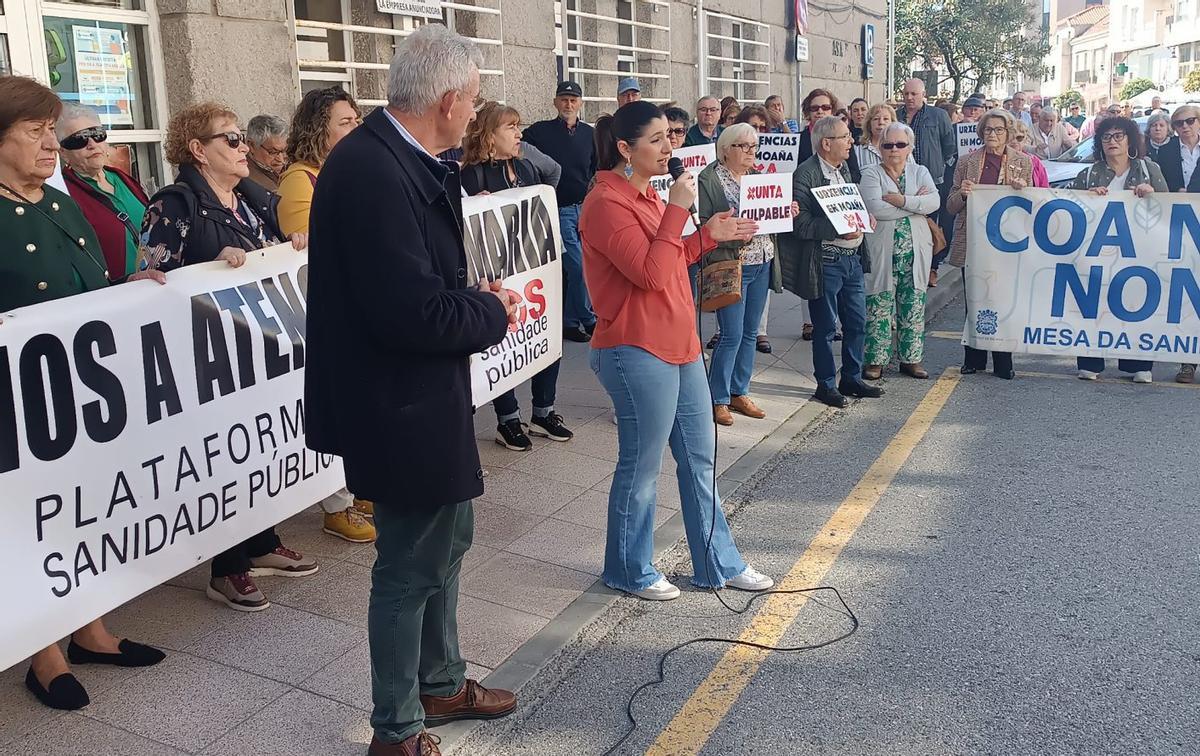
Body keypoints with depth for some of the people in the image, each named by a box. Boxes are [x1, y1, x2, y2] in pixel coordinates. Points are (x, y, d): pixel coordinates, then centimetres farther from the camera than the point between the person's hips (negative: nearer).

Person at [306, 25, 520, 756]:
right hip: (402, 405, -10)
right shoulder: (371, 171, -26)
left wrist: (476, 294, 0)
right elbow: (411, 312, -30)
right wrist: (494, 314, -13)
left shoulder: (400, 159, 4)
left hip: (425, 395, 10)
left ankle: (442, 683, 43)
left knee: (447, 539, 23)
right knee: (412, 565, 6)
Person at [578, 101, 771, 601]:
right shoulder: (607, 203, -16)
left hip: (678, 347, 10)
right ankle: (629, 571, 23)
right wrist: (677, 209, -19)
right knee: (641, 467, 4)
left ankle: (719, 564, 29)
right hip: (638, 353, -10)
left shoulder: (647, 194, 15)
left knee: (699, 460, 16)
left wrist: (710, 234, 11)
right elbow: (650, 273, -23)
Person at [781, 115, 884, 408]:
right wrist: (839, 230, -24)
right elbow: (800, 223, -18)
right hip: (825, 262, -8)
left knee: (857, 323, 14)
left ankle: (852, 379, 28)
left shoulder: (844, 168, 12)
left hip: (853, 258, 8)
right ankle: (826, 385, 17)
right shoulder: (805, 174, -14)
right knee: (825, 328, 4)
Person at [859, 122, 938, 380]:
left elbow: (934, 201, -8)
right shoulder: (871, 173, -1)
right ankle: (875, 360, 8)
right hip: (882, 251, -3)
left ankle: (911, 358, 19)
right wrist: (916, 203, -11)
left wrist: (902, 201, -18)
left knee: (914, 307, 8)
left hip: (916, 251, 3)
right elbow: (875, 208, -18)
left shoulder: (920, 172, 10)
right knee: (879, 307, -1)